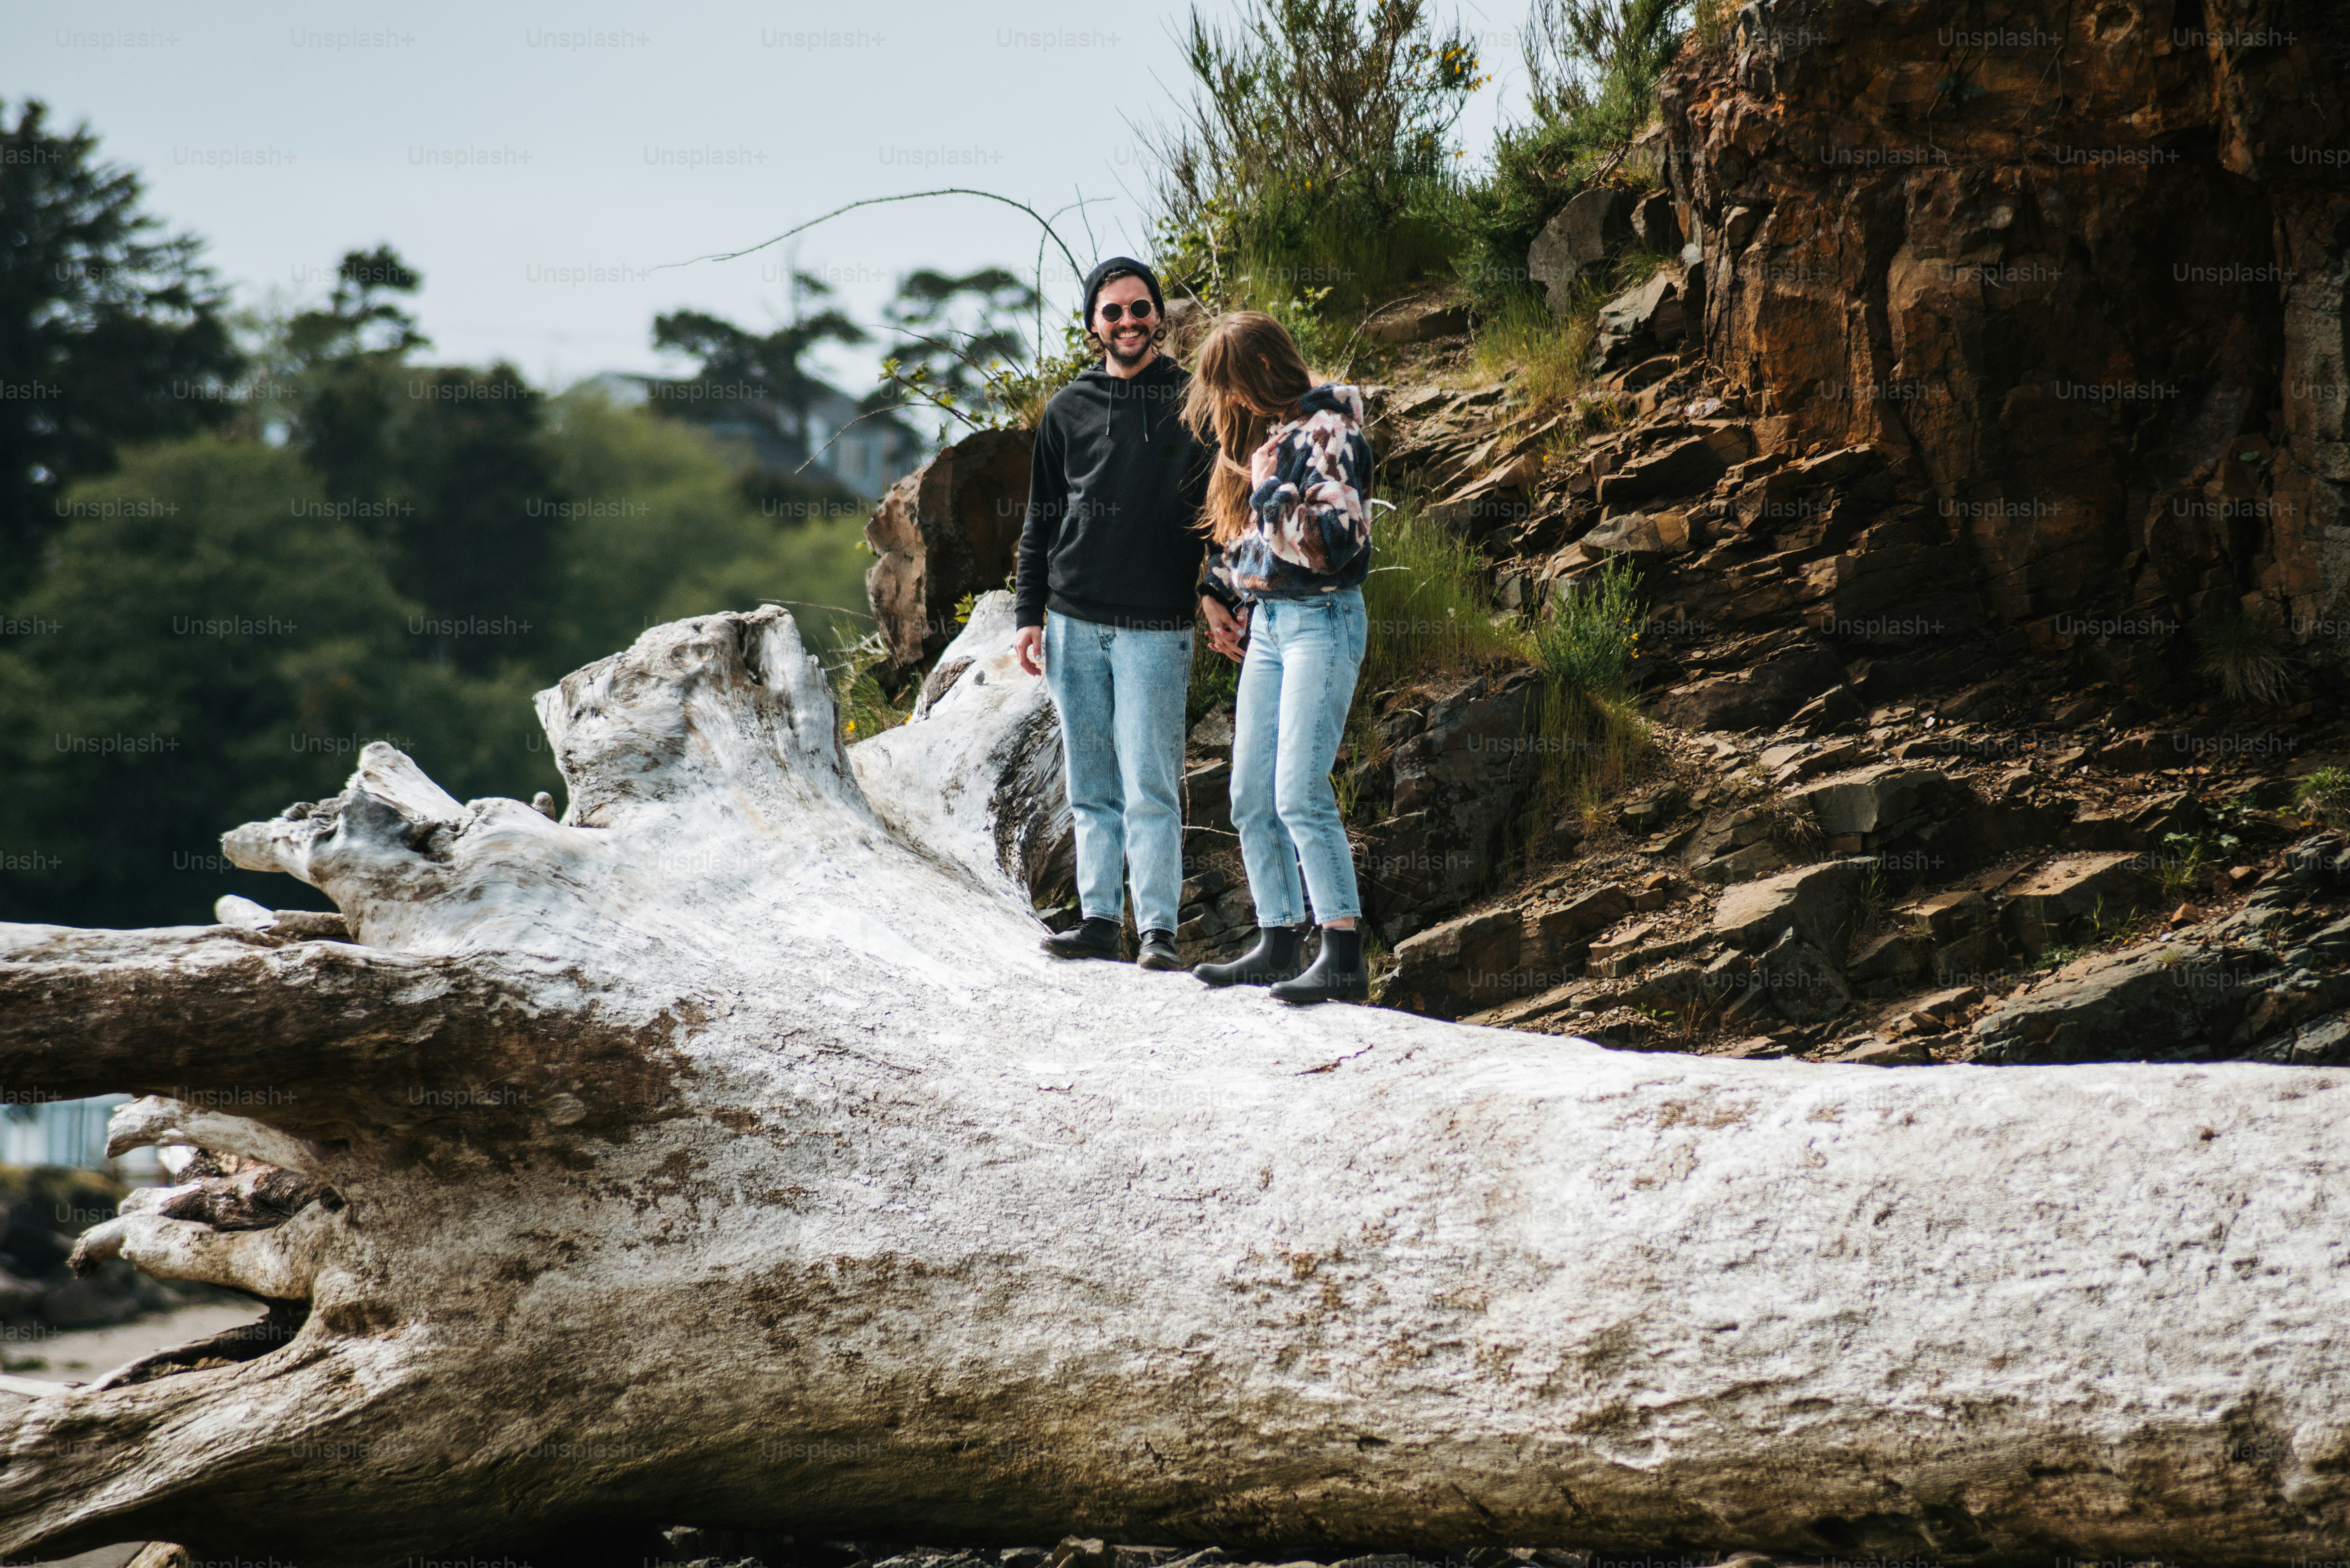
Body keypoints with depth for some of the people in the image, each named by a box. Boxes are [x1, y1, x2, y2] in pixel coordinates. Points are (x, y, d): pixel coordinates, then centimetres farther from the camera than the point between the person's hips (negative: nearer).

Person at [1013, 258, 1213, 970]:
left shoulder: (1194, 404, 2)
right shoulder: (1068, 410, 11)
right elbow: (1042, 519, 16)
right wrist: (1029, 612, 9)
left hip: (1155, 628, -4)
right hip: (1075, 624, 4)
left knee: (1150, 786, -8)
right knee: (1092, 786, 6)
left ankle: (1159, 928, -5)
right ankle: (1101, 919, 11)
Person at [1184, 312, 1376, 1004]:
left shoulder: (1328, 432, -11)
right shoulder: (1261, 431, 15)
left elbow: (1339, 539, -18)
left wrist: (1274, 494, -19)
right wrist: (1218, 594, 17)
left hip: (1322, 621, -9)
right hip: (1266, 622, 9)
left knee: (1300, 792, -17)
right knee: (1251, 797, 8)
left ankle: (1344, 956, -20)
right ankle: (1277, 944, 14)